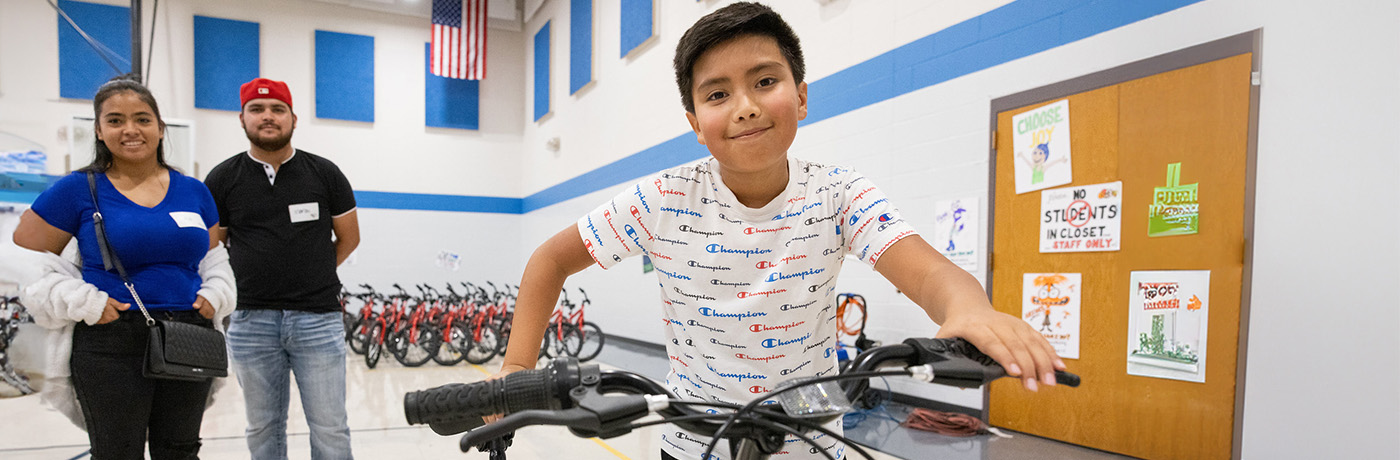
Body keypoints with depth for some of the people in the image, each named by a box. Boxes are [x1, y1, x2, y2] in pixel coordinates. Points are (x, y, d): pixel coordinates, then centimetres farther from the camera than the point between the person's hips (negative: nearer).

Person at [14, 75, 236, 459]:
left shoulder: (194, 192, 8)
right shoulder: (78, 190, -3)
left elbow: (215, 255, 19)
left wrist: (214, 294, 1)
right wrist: (83, 303, -12)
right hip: (110, 349, -3)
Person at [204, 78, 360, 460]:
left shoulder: (324, 174, 3)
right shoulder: (223, 179, 4)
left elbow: (348, 238, 11)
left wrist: (311, 275, 10)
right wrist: (240, 282, 6)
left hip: (318, 318, -1)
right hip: (251, 321, 1)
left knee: (330, 428, 2)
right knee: (263, 429, 14)